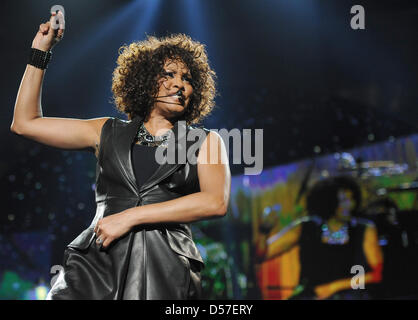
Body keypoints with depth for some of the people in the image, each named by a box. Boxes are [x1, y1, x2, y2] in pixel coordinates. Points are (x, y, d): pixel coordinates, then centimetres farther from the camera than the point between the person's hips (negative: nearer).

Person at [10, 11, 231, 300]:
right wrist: (40, 51, 20)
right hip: (97, 262, 2)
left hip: (167, 273, -2)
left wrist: (131, 216, -10)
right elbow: (25, 123, 19)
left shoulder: (206, 141, 13)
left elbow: (216, 202, -6)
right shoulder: (109, 132, 18)